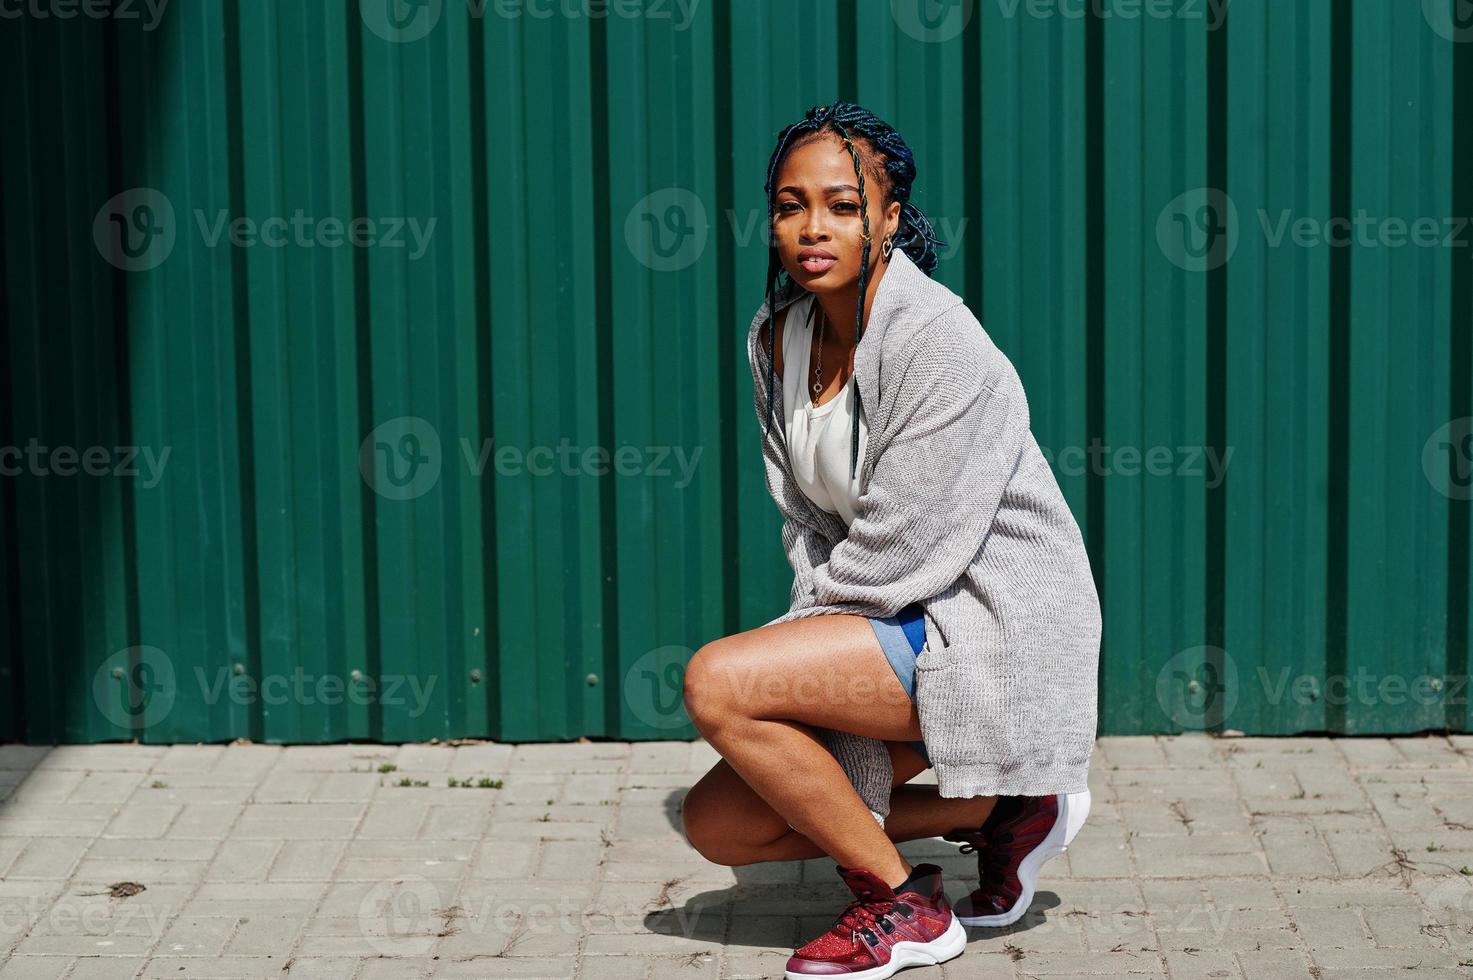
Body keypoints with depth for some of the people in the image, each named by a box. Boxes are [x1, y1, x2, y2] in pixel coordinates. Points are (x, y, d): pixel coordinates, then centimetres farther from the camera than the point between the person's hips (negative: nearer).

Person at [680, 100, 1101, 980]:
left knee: (718, 682, -24)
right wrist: (811, 639, -4)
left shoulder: (939, 342, -20)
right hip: (894, 625, 9)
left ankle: (904, 907, -7)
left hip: (993, 630, -9)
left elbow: (903, 548, -21)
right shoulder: (780, 337, 5)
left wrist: (810, 621, -8)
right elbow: (808, 518, 10)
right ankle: (1001, 810, 14)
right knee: (720, 827, 5)